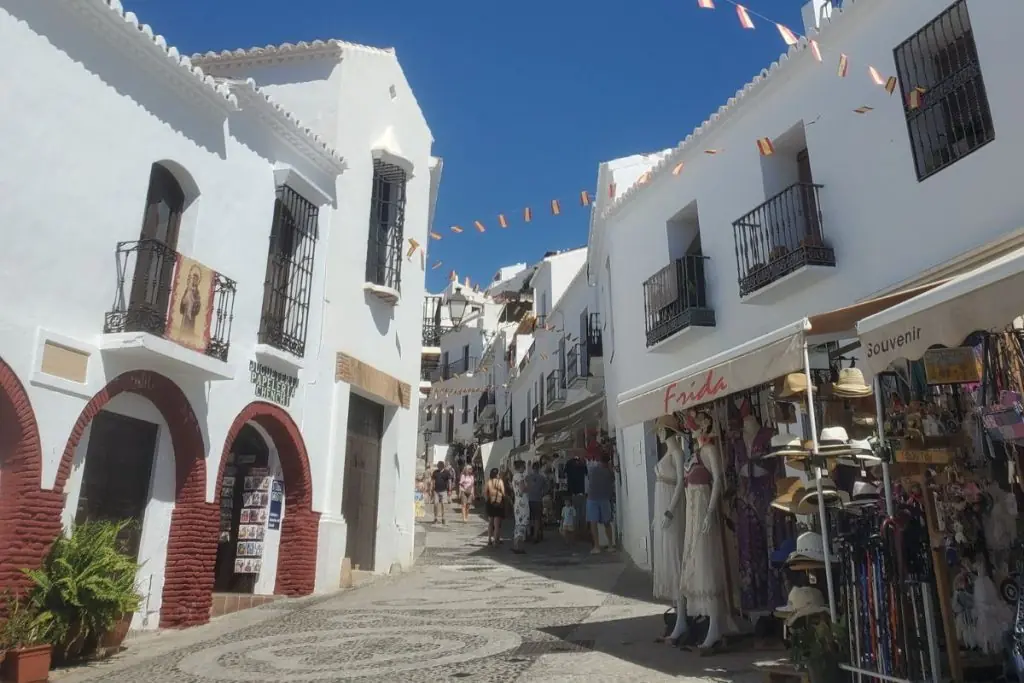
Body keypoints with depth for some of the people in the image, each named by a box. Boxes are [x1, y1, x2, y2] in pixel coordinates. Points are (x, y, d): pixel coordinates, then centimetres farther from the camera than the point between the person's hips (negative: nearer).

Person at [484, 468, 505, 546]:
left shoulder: (488, 482, -5)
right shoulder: (500, 481, -11)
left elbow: (485, 493, -7)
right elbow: (503, 493, -12)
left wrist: (487, 500, 5)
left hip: (490, 504, 3)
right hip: (498, 503, -3)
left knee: (490, 523, 17)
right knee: (497, 524, 5)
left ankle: (489, 540, 21)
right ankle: (496, 540, 4)